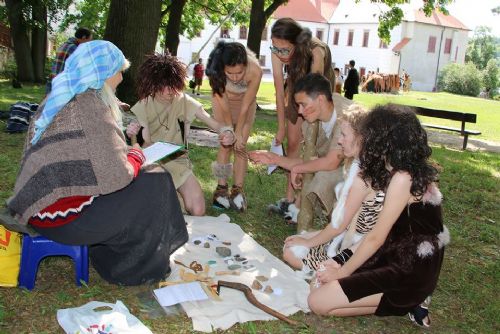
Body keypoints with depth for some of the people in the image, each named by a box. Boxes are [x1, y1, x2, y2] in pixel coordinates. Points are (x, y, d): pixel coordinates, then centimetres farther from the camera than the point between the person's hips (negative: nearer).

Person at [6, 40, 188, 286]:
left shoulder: (60, 99, 8)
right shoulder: (90, 106, -19)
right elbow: (115, 177, -24)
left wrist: (124, 144, 10)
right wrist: (137, 155, -5)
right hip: (60, 216, -9)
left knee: (140, 183, 19)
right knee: (155, 186, -3)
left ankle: (112, 258, 28)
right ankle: (136, 270, 13)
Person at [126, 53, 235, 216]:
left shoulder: (184, 101, -7)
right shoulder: (143, 106, -4)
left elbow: (216, 124, -8)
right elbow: (147, 144, -7)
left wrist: (226, 132, -32)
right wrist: (131, 135, -30)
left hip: (178, 161, 1)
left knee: (197, 211, -18)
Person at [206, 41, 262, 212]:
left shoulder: (255, 71, -39)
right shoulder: (216, 72, -38)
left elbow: (245, 106, -26)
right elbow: (224, 103, -25)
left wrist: (238, 133, -17)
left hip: (245, 101, 0)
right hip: (223, 100, 0)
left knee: (241, 146, -4)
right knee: (226, 144, -6)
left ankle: (237, 190, 1)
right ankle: (221, 188, 0)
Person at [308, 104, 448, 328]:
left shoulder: (403, 179, -23)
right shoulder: (414, 171, 6)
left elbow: (376, 238, -17)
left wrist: (342, 272, -5)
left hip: (409, 274, -10)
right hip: (400, 258, 10)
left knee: (318, 302, -14)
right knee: (321, 282, 10)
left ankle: (405, 304, -3)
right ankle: (406, 300, 8)